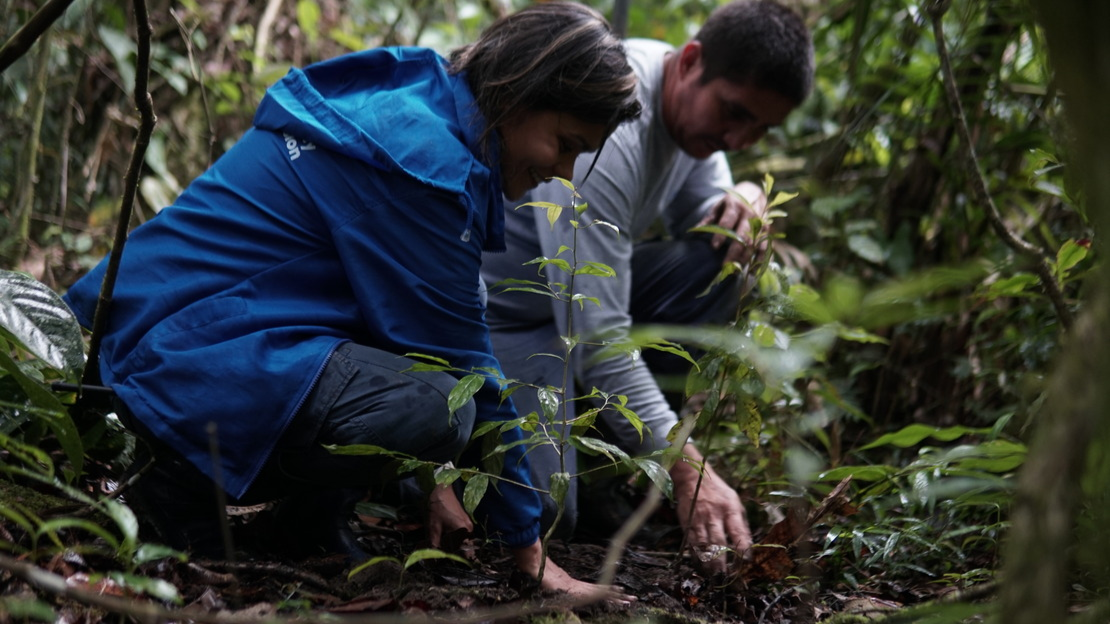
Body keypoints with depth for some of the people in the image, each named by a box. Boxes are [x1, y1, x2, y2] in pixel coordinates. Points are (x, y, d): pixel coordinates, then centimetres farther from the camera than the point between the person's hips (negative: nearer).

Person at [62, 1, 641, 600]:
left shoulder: (410, 108, 11)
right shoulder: (420, 156, -19)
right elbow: (457, 359, -16)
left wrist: (436, 475, 19)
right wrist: (529, 549, -8)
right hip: (181, 364, -10)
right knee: (435, 408, -30)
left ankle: (315, 510, 9)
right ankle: (193, 484, -11)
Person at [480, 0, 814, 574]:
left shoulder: (699, 103, -4)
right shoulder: (605, 134, -32)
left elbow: (698, 217, 11)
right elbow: (597, 335, -33)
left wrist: (745, 200, -15)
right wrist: (689, 470, -35)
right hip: (494, 304, -9)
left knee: (720, 268, -11)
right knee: (541, 512, -22)